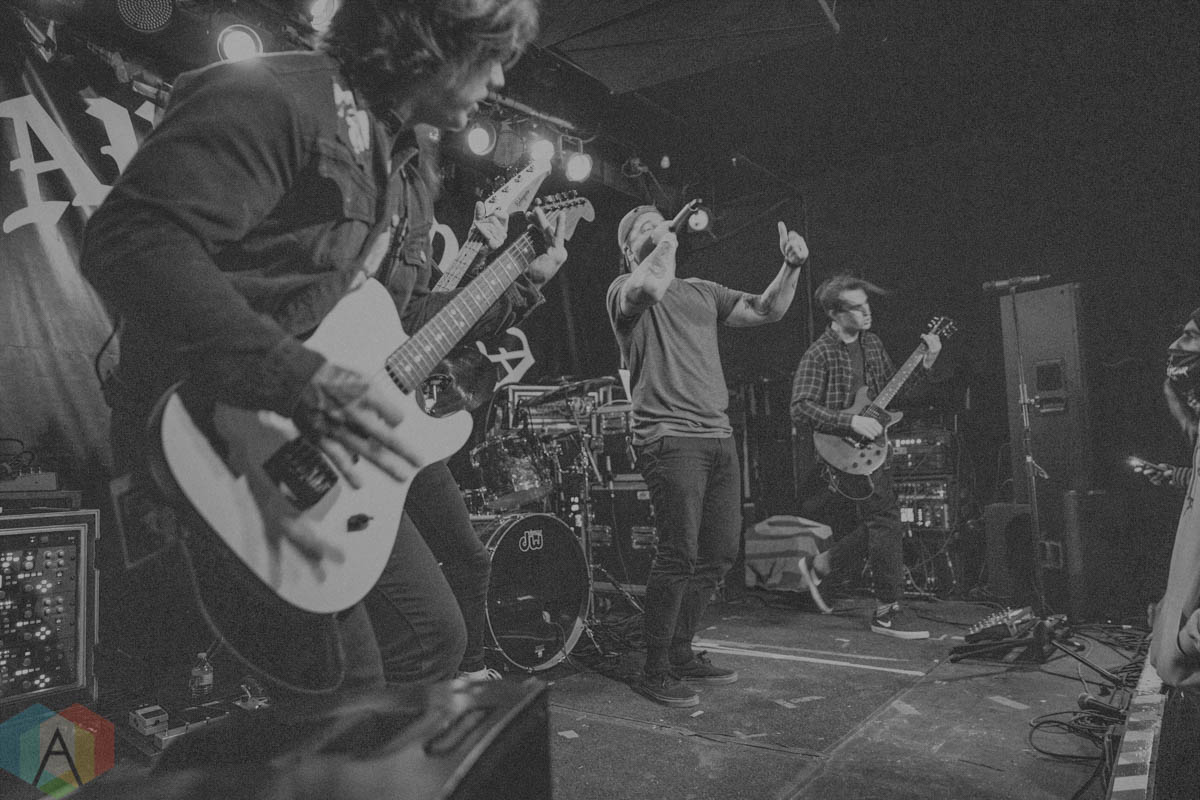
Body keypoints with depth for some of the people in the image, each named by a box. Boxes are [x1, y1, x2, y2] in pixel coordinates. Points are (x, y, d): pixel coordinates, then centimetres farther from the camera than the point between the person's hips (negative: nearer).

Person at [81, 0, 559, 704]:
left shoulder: (405, 173, 15)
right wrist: (302, 378, -36)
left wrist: (518, 287, 18)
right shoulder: (274, 100, -16)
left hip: (336, 451, 9)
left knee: (436, 637, 14)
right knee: (345, 691, -8)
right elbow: (129, 241, -28)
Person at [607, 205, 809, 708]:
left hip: (718, 438, 8)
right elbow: (650, 288, -24)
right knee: (679, 554, -11)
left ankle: (681, 654, 26)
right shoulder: (625, 288, 1)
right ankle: (655, 672, 5)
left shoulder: (702, 291, 22)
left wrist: (791, 266, 2)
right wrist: (667, 245, -7)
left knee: (719, 553, 10)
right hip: (669, 438, -7)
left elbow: (766, 310, 17)